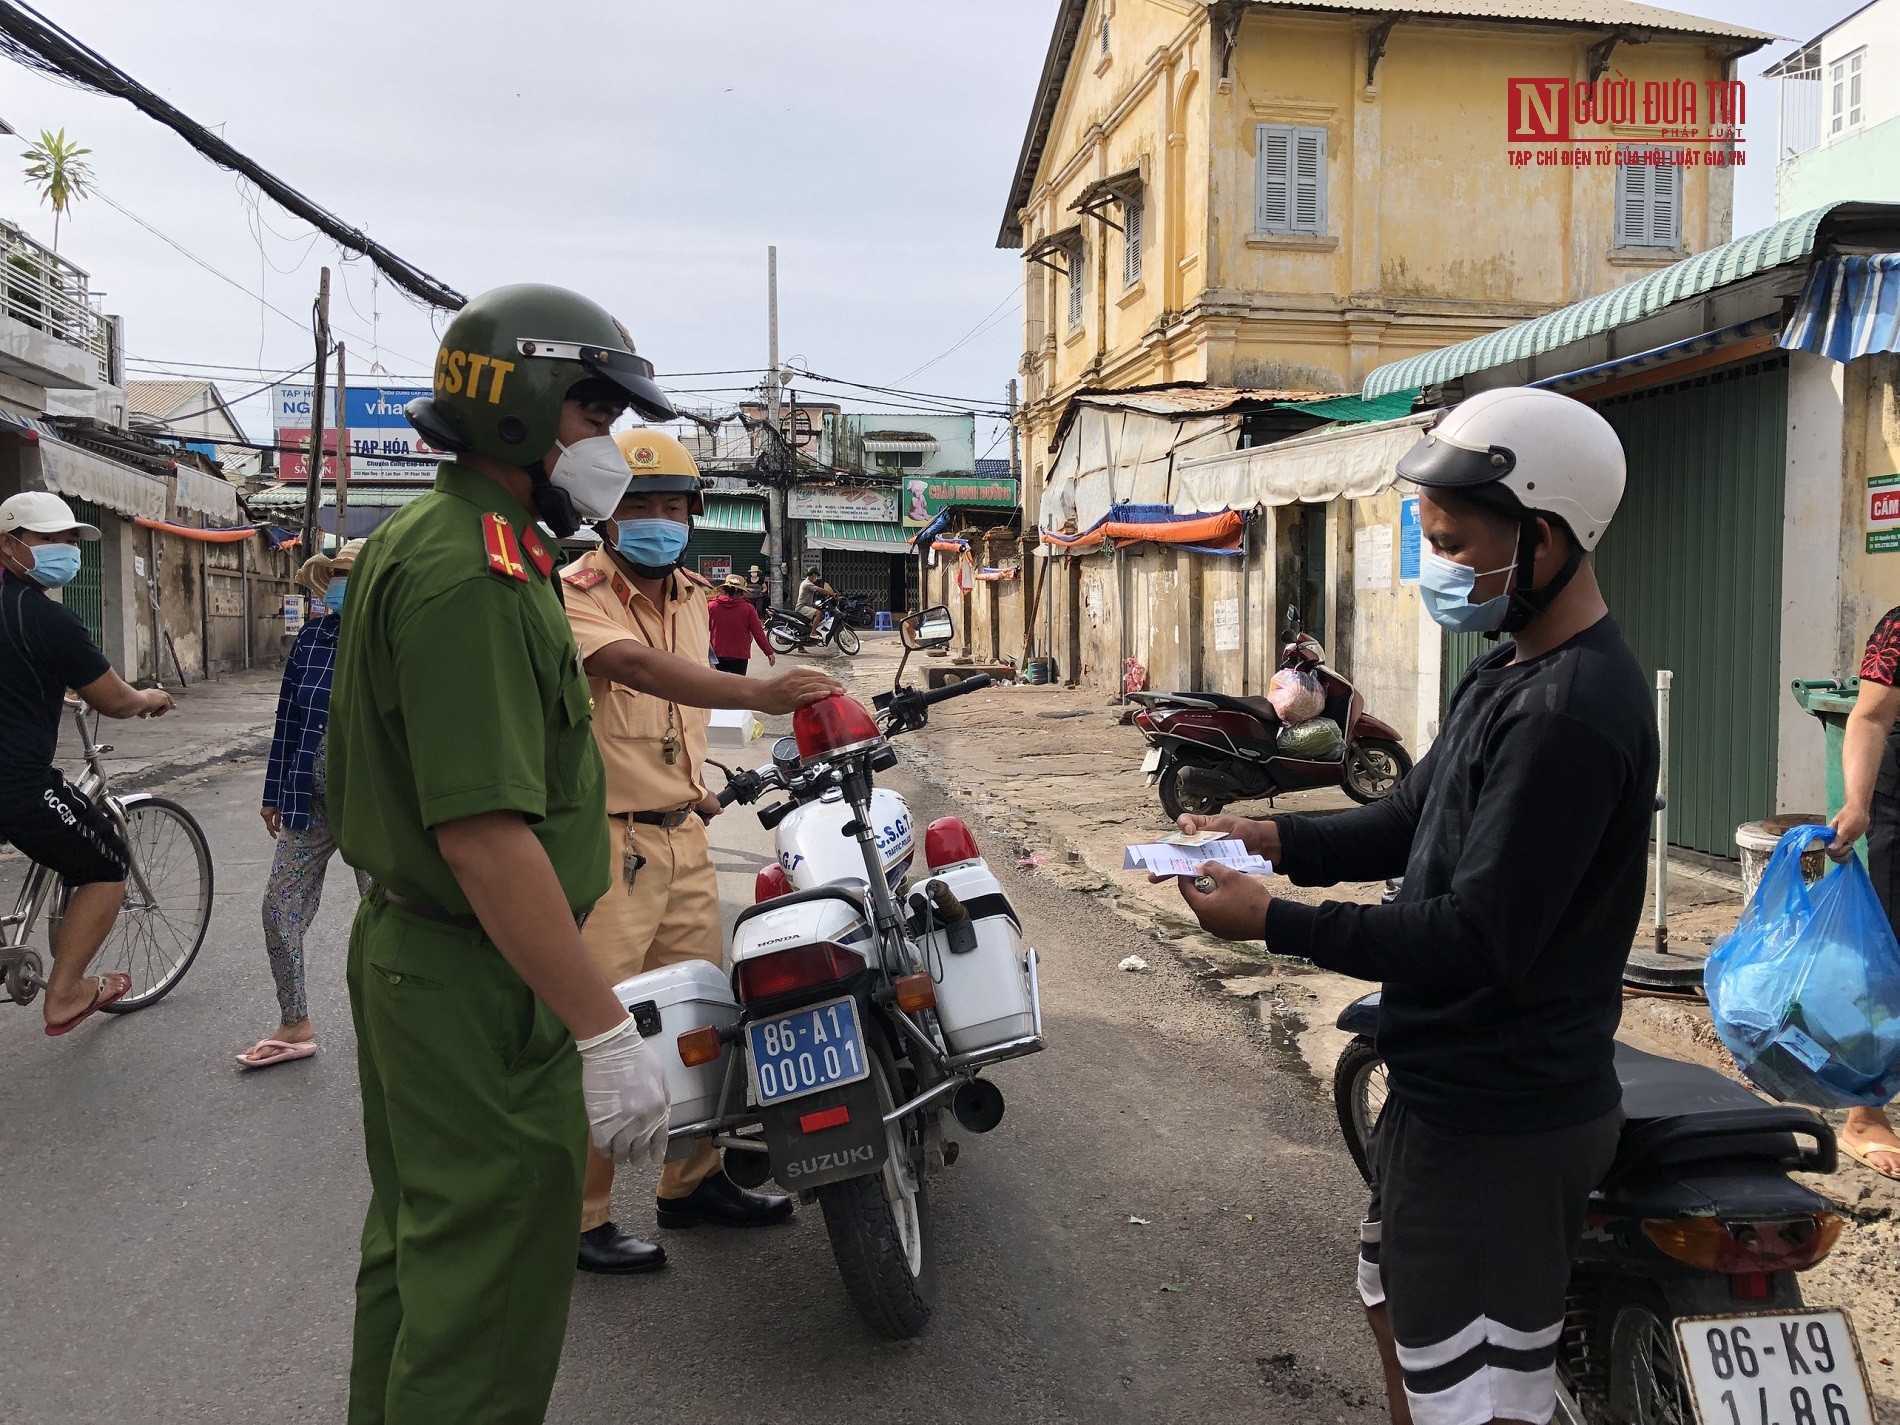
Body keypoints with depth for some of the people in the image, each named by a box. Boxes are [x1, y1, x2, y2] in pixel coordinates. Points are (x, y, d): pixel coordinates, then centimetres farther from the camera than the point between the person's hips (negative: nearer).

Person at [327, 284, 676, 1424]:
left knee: (419, 1242, 24)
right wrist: (602, 1030, -27)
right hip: (484, 988, -11)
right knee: (489, 1286, 2)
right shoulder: (470, 571, -22)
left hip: (409, 949, 11)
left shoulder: (432, 540, 12)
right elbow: (485, 831, -29)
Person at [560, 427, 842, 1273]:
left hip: (683, 835, 8)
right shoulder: (576, 593, -14)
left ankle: (692, 1181, 32)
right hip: (605, 842, -8)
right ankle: (579, 1218, 12)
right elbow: (637, 668, -33)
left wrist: (695, 782, 14)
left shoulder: (691, 597, 12)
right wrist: (758, 694, -45)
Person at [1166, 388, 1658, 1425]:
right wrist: (1275, 839, -4)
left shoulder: (1568, 713, -25)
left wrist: (1276, 922, -24)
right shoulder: (1508, 674, 9)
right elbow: (1411, 822, 12)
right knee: (1399, 1310, 28)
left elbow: (1479, 939, -28)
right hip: (1444, 1089, 10)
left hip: (1498, 1125, -10)